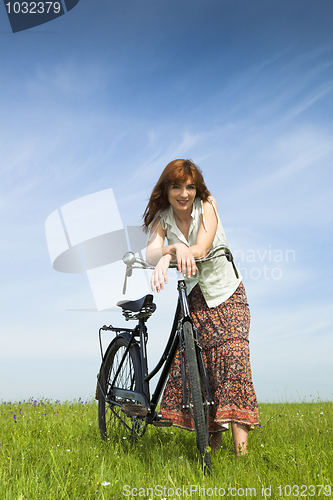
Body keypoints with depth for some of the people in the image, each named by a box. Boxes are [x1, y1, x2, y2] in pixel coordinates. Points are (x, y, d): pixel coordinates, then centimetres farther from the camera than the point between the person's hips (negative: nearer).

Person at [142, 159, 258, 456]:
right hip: (193, 298, 2)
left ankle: (240, 435, -16)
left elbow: (201, 249, -26)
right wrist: (174, 248, -45)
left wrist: (168, 257, -44)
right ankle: (212, 430, 6)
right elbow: (151, 253, -23)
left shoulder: (207, 206, -10)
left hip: (227, 293, -2)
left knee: (232, 353, -18)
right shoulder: (161, 218, -4)